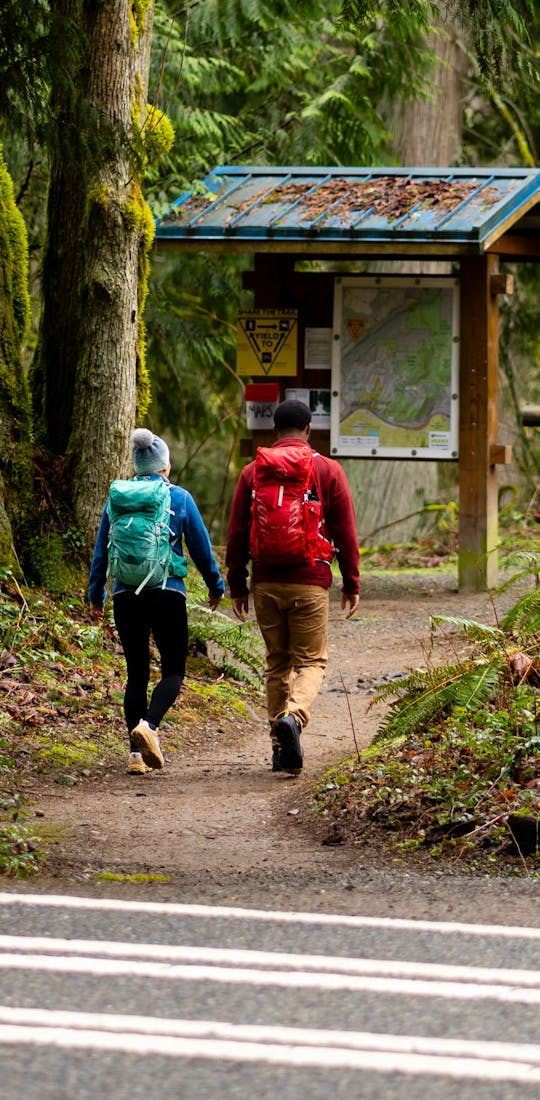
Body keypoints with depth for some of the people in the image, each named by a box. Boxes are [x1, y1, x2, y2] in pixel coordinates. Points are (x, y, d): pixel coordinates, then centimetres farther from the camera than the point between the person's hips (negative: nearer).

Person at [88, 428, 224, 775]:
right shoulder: (180, 499, -2)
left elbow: (101, 551, 11)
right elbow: (201, 547, 4)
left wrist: (96, 596, 22)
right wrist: (216, 587, 19)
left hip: (125, 596, 3)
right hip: (167, 595, -3)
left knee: (137, 673, 10)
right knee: (174, 670, 5)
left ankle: (137, 753, 4)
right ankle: (149, 724, -23)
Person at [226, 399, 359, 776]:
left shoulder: (252, 472, 5)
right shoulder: (328, 471, 0)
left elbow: (237, 533, 6)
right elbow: (345, 532, 0)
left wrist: (237, 584, 14)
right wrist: (351, 584, 7)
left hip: (266, 583, 2)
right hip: (310, 582, -2)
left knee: (277, 662, 12)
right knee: (311, 660, 3)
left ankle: (282, 750, 11)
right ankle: (294, 715, -26)